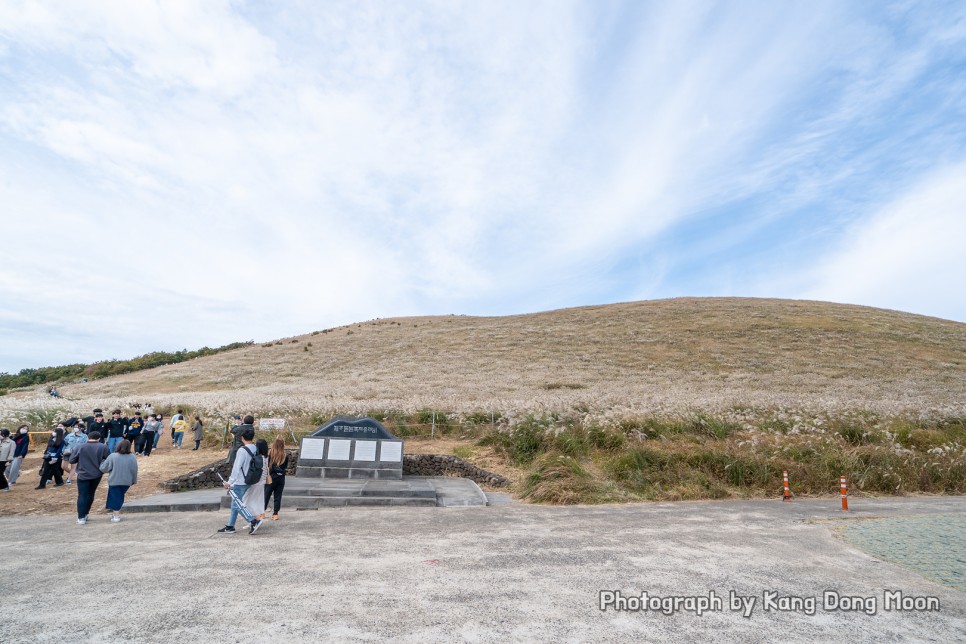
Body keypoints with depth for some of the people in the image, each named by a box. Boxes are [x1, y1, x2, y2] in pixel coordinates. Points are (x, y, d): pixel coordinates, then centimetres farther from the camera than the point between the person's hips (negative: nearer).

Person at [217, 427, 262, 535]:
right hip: (247, 481, 8)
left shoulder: (242, 450, -19)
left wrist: (230, 481, -14)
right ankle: (230, 526, 24)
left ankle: (254, 521, -7)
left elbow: (237, 468, -20)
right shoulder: (255, 450, 4)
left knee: (237, 505, 0)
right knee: (235, 505, 18)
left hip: (239, 482, -8)